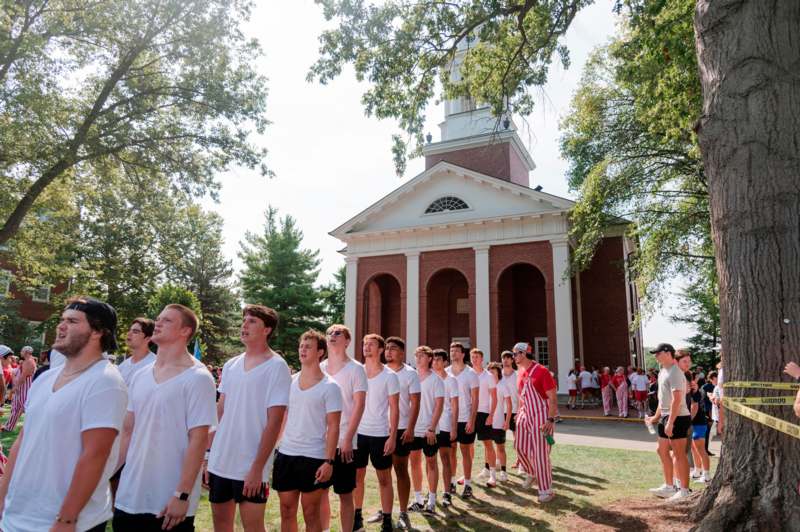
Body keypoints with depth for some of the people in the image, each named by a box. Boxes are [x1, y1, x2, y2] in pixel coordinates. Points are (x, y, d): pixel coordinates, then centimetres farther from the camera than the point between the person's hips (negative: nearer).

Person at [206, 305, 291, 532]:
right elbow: (219, 413, 12)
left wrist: (257, 468, -17)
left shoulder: (277, 367, -12)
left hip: (250, 468, -6)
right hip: (219, 462, 6)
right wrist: (208, 455, 8)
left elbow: (274, 422, -14)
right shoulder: (230, 365, 7)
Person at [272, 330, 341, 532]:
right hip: (285, 454, 5)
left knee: (310, 515, 7)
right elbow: (282, 417, 13)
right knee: (287, 512, 13)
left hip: (314, 458, -4)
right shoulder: (289, 381, 6)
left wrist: (329, 461, -15)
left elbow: (333, 427, -9)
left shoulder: (329, 387, -8)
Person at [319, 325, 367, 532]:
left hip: (343, 442, -4)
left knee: (345, 494, 5)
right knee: (320, 492, 13)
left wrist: (348, 439, -16)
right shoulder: (319, 368, 8)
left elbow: (359, 405, -10)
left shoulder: (355, 369, -6)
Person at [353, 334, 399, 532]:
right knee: (357, 476, 12)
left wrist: (392, 436, -11)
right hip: (358, 432, 3)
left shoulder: (389, 376, -5)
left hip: (380, 434, -3)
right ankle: (357, 515, 28)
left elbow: (394, 409, -5)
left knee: (384, 479, 6)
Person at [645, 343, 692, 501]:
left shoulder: (675, 373, -17)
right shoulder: (663, 372, 14)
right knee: (662, 451, 16)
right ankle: (669, 487, 27)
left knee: (679, 455, -2)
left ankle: (684, 491, 8)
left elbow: (676, 400, -24)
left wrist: (670, 422, -26)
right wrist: (656, 416, 23)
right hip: (666, 417, 10)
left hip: (677, 418, -10)